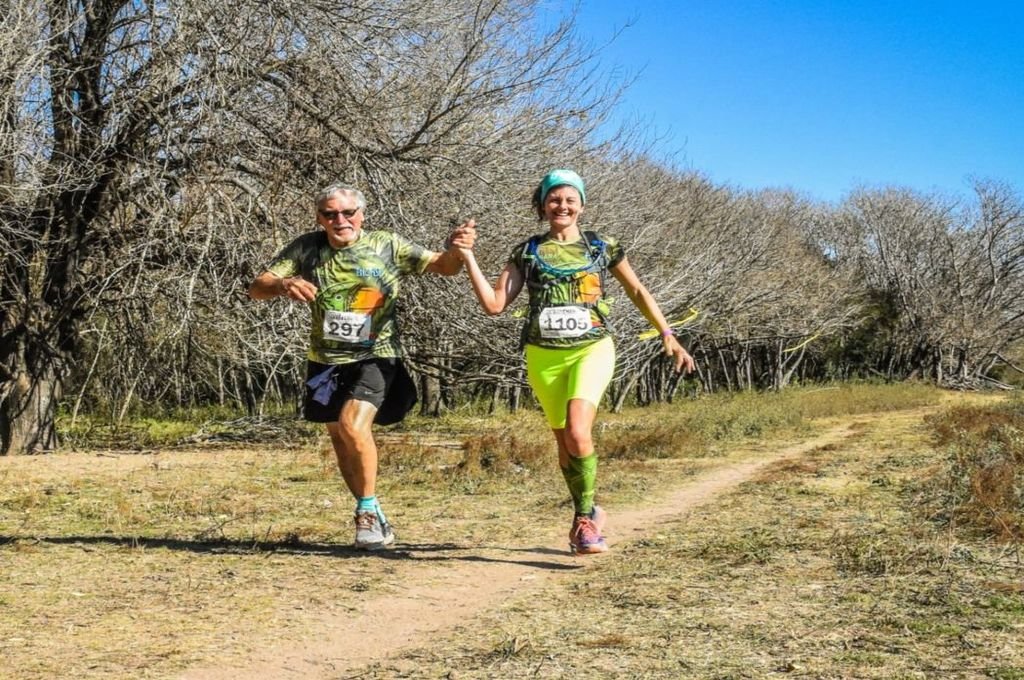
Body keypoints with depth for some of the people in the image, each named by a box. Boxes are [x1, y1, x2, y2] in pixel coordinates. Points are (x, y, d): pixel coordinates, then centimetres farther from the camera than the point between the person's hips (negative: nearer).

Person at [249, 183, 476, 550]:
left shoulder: (386, 245, -9)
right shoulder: (306, 248, -7)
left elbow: (442, 266, -7)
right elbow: (256, 288, -9)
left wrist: (455, 250, -31)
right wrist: (282, 285, -33)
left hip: (375, 357, -4)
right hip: (326, 360, 4)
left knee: (353, 424, -25)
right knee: (340, 439, 14)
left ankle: (367, 510, -3)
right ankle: (374, 518, 33)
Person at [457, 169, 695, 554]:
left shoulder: (601, 247, 6)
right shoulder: (527, 253, 7)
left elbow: (637, 292, 15)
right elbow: (494, 304, 2)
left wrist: (667, 335, 9)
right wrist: (468, 258, -7)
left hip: (592, 349, -2)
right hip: (544, 356, 2)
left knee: (578, 432, -23)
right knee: (565, 441, 8)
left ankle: (584, 517, -7)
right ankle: (589, 513, 29)